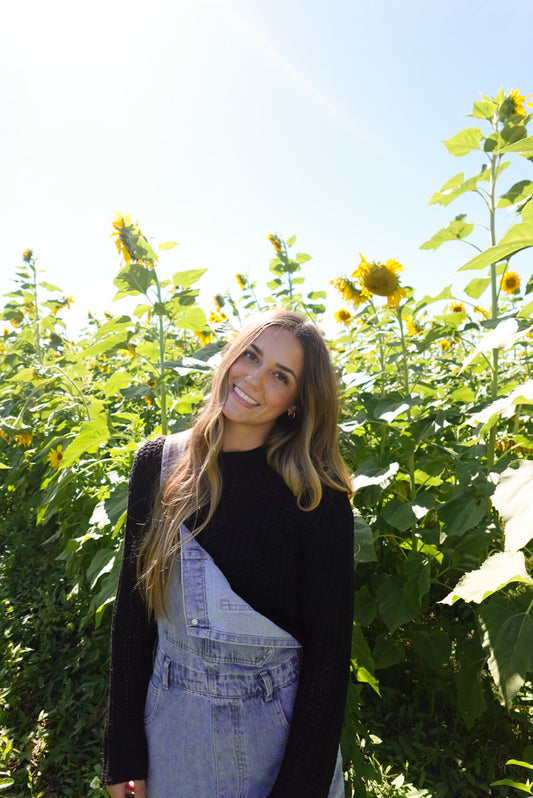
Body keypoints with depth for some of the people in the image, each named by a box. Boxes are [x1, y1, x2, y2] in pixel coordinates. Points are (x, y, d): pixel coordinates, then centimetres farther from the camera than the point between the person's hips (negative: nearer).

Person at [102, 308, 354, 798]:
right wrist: (123, 752, 1)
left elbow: (328, 650, -12)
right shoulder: (158, 464, -8)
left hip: (278, 730, -2)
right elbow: (133, 609, -2)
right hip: (170, 728, 3)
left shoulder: (318, 497, -17)